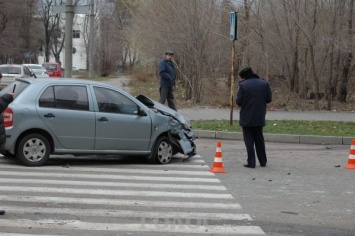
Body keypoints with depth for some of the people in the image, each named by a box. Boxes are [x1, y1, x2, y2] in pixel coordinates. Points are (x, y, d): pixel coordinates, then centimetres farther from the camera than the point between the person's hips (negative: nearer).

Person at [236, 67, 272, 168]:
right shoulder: (264, 83, -1)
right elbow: (269, 99, 1)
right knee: (259, 139, 17)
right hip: (259, 118, 4)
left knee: (249, 140, 3)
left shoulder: (243, 85, -12)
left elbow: (239, 102, -13)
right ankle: (263, 161, 22)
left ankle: (251, 162, -1)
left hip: (246, 118, -4)